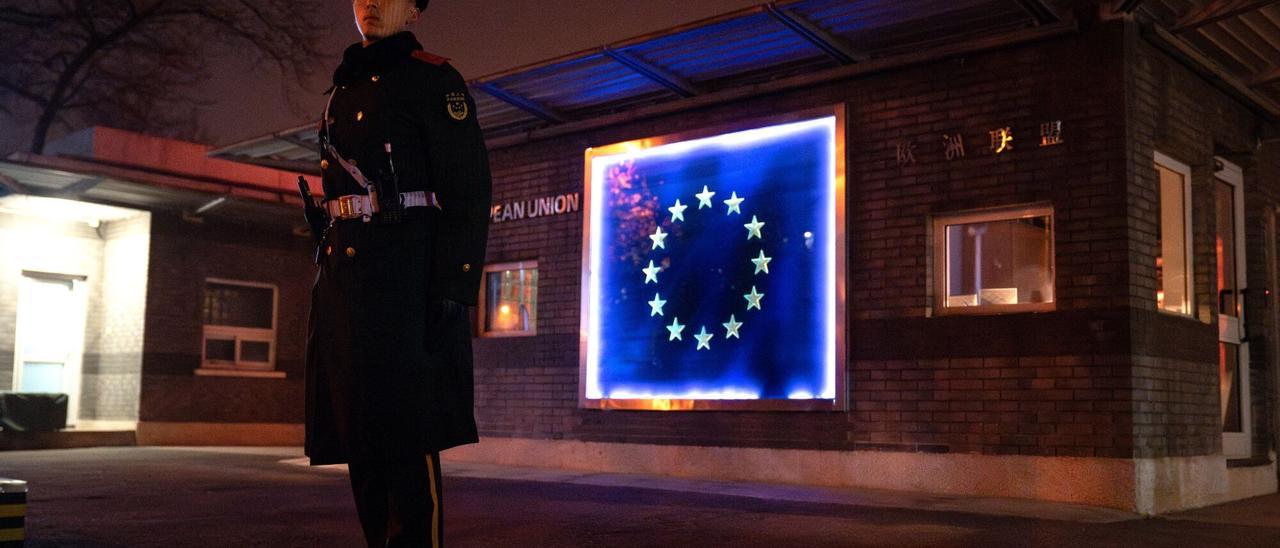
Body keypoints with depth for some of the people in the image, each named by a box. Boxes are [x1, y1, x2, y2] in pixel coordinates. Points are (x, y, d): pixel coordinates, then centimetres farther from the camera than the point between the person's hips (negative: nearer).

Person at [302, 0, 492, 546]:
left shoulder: (433, 78, 1)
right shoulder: (343, 90, 25)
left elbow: (469, 193, -8)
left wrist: (452, 291, -18)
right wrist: (327, 281, 20)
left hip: (404, 274, -8)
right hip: (343, 277, 8)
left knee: (406, 438, -9)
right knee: (359, 436, 9)